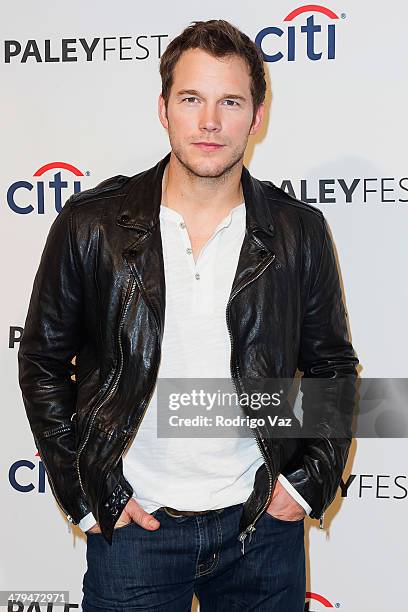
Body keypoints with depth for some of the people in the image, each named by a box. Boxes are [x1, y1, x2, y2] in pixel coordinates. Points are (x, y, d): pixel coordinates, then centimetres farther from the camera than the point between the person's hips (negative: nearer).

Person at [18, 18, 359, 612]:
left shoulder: (300, 232, -4)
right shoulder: (91, 224, -8)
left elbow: (333, 368, 7)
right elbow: (43, 361, 1)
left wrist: (312, 480, -1)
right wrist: (84, 495, -2)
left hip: (262, 524, 2)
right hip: (133, 524, -1)